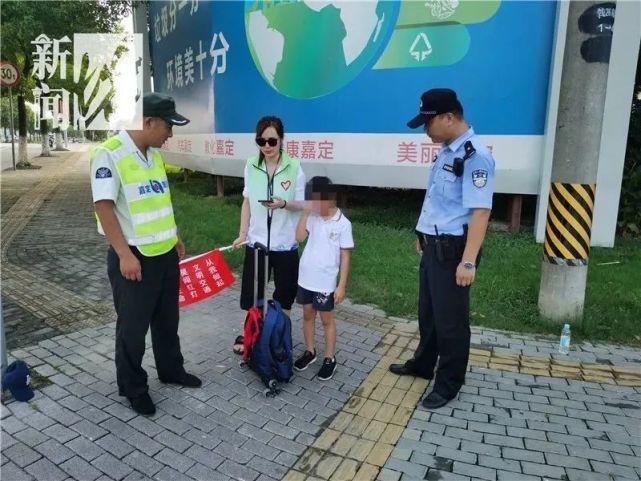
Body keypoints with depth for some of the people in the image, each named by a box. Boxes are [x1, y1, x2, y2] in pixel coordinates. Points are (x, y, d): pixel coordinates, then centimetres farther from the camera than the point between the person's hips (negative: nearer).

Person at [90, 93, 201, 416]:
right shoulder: (109, 154, -16)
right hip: (134, 257, -7)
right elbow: (104, 207, -20)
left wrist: (175, 237, 20)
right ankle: (133, 387, 26)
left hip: (165, 253, 8)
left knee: (167, 319, 20)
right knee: (132, 326, 8)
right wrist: (125, 254, -24)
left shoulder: (154, 154, 8)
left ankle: (171, 370, 39)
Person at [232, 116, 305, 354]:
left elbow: (302, 205, -5)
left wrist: (284, 204, -25)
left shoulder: (294, 167, -10)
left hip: (285, 244, -2)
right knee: (251, 292, 11)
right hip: (256, 241, 2)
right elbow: (247, 202, 7)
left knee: (285, 293, 12)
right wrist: (242, 233, 2)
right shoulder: (251, 166, -1)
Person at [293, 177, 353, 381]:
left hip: (325, 282, -4)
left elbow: (345, 256, -9)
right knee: (307, 315, 17)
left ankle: (330, 359, 23)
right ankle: (309, 351, 34)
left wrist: (342, 285, -10)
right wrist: (305, 212, -15)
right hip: (305, 278, 5)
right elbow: (299, 237, -11)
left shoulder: (343, 223, -12)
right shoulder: (313, 217, -1)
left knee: (327, 319, 9)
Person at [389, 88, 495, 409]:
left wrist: (468, 261, -28)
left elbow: (480, 211, -25)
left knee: (450, 318, 5)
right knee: (428, 310, 22)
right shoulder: (446, 152, 10)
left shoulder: (475, 156, -19)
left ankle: (449, 384, 23)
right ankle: (422, 364, 41)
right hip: (433, 245, 9)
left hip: (452, 249, -9)